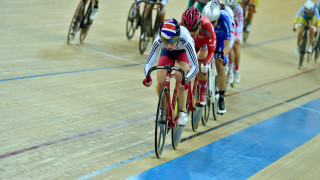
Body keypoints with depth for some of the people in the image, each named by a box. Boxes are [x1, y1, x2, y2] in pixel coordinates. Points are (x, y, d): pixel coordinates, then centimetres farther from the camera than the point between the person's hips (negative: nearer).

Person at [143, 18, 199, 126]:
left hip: (183, 51, -2)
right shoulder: (158, 41, -38)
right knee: (161, 81, -16)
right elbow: (149, 63, -33)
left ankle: (183, 112, -13)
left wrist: (186, 79, -62)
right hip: (167, 53, 2)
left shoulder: (185, 40, -44)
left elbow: (195, 66, -44)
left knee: (180, 76, -28)